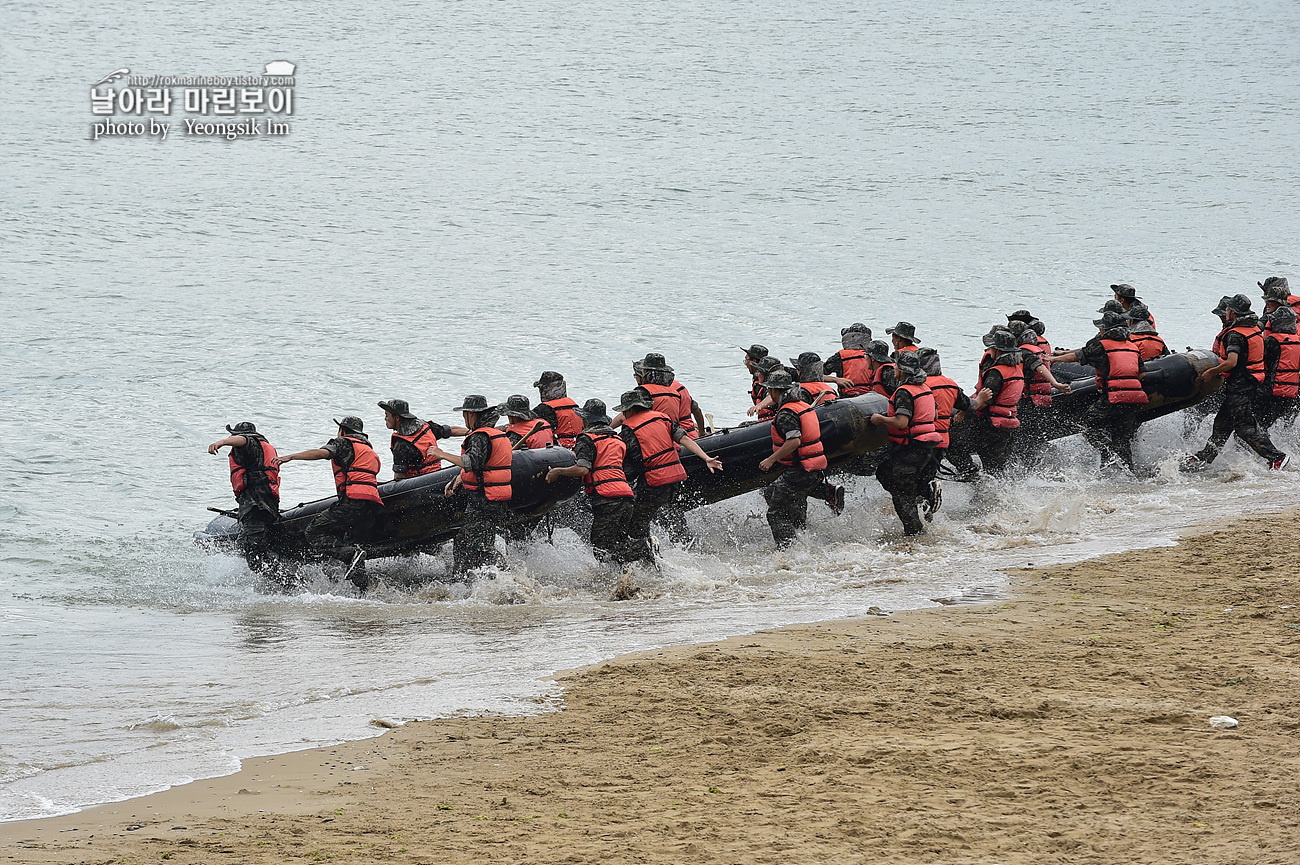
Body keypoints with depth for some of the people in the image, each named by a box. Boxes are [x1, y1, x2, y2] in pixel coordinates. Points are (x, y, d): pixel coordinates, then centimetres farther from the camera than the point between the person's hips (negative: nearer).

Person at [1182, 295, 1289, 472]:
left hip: (1239, 384, -10)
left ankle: (1276, 457, -11)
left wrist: (1212, 372, -16)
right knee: (1222, 423, 16)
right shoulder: (1256, 329, 11)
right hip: (1253, 383, 10)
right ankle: (1203, 458, 23)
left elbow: (1231, 362, -30)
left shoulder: (1235, 334, -18)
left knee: (1244, 426, -8)